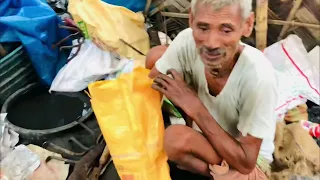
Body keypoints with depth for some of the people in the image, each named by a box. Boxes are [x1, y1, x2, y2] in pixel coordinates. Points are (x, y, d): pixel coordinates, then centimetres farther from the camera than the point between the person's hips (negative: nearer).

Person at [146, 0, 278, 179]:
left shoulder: (258, 77, -34)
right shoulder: (188, 41, -22)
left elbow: (245, 163, -27)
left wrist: (194, 107, -30)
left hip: (249, 162, -6)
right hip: (204, 139, 6)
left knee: (177, 137, -37)